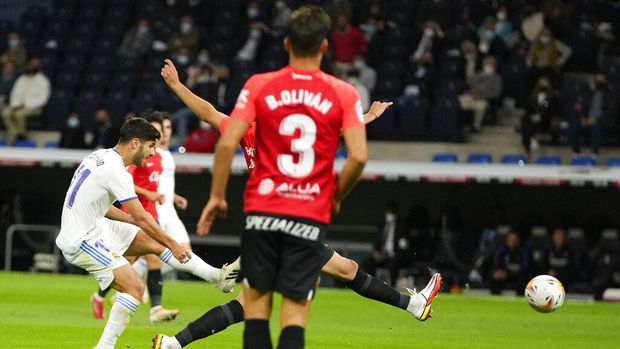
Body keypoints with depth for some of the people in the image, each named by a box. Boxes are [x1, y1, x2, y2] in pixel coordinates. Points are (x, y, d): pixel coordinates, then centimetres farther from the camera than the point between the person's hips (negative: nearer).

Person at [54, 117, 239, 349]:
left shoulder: (100, 156, 8)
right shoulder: (115, 171, -22)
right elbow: (142, 218, -19)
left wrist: (133, 220, 19)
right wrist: (173, 246, -10)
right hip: (81, 240, -10)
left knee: (154, 242, 10)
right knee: (134, 287, -15)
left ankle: (217, 276, 14)